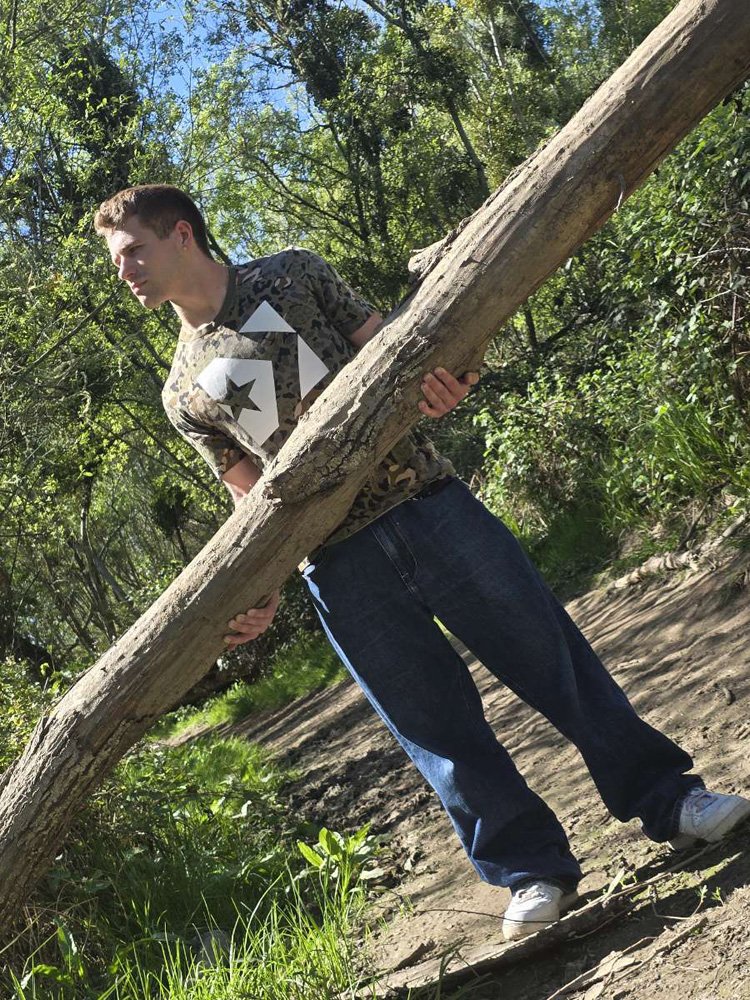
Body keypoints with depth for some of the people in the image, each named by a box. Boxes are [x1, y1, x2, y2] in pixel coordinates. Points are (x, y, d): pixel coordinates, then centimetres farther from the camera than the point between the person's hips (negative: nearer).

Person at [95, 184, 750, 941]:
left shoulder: (292, 275, 9)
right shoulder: (184, 393, 12)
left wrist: (437, 381, -18)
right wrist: (261, 590, -8)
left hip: (425, 502, -1)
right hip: (339, 566, 1)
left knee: (548, 652, 3)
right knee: (433, 721, 3)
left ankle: (667, 800, 18)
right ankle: (533, 870, 18)